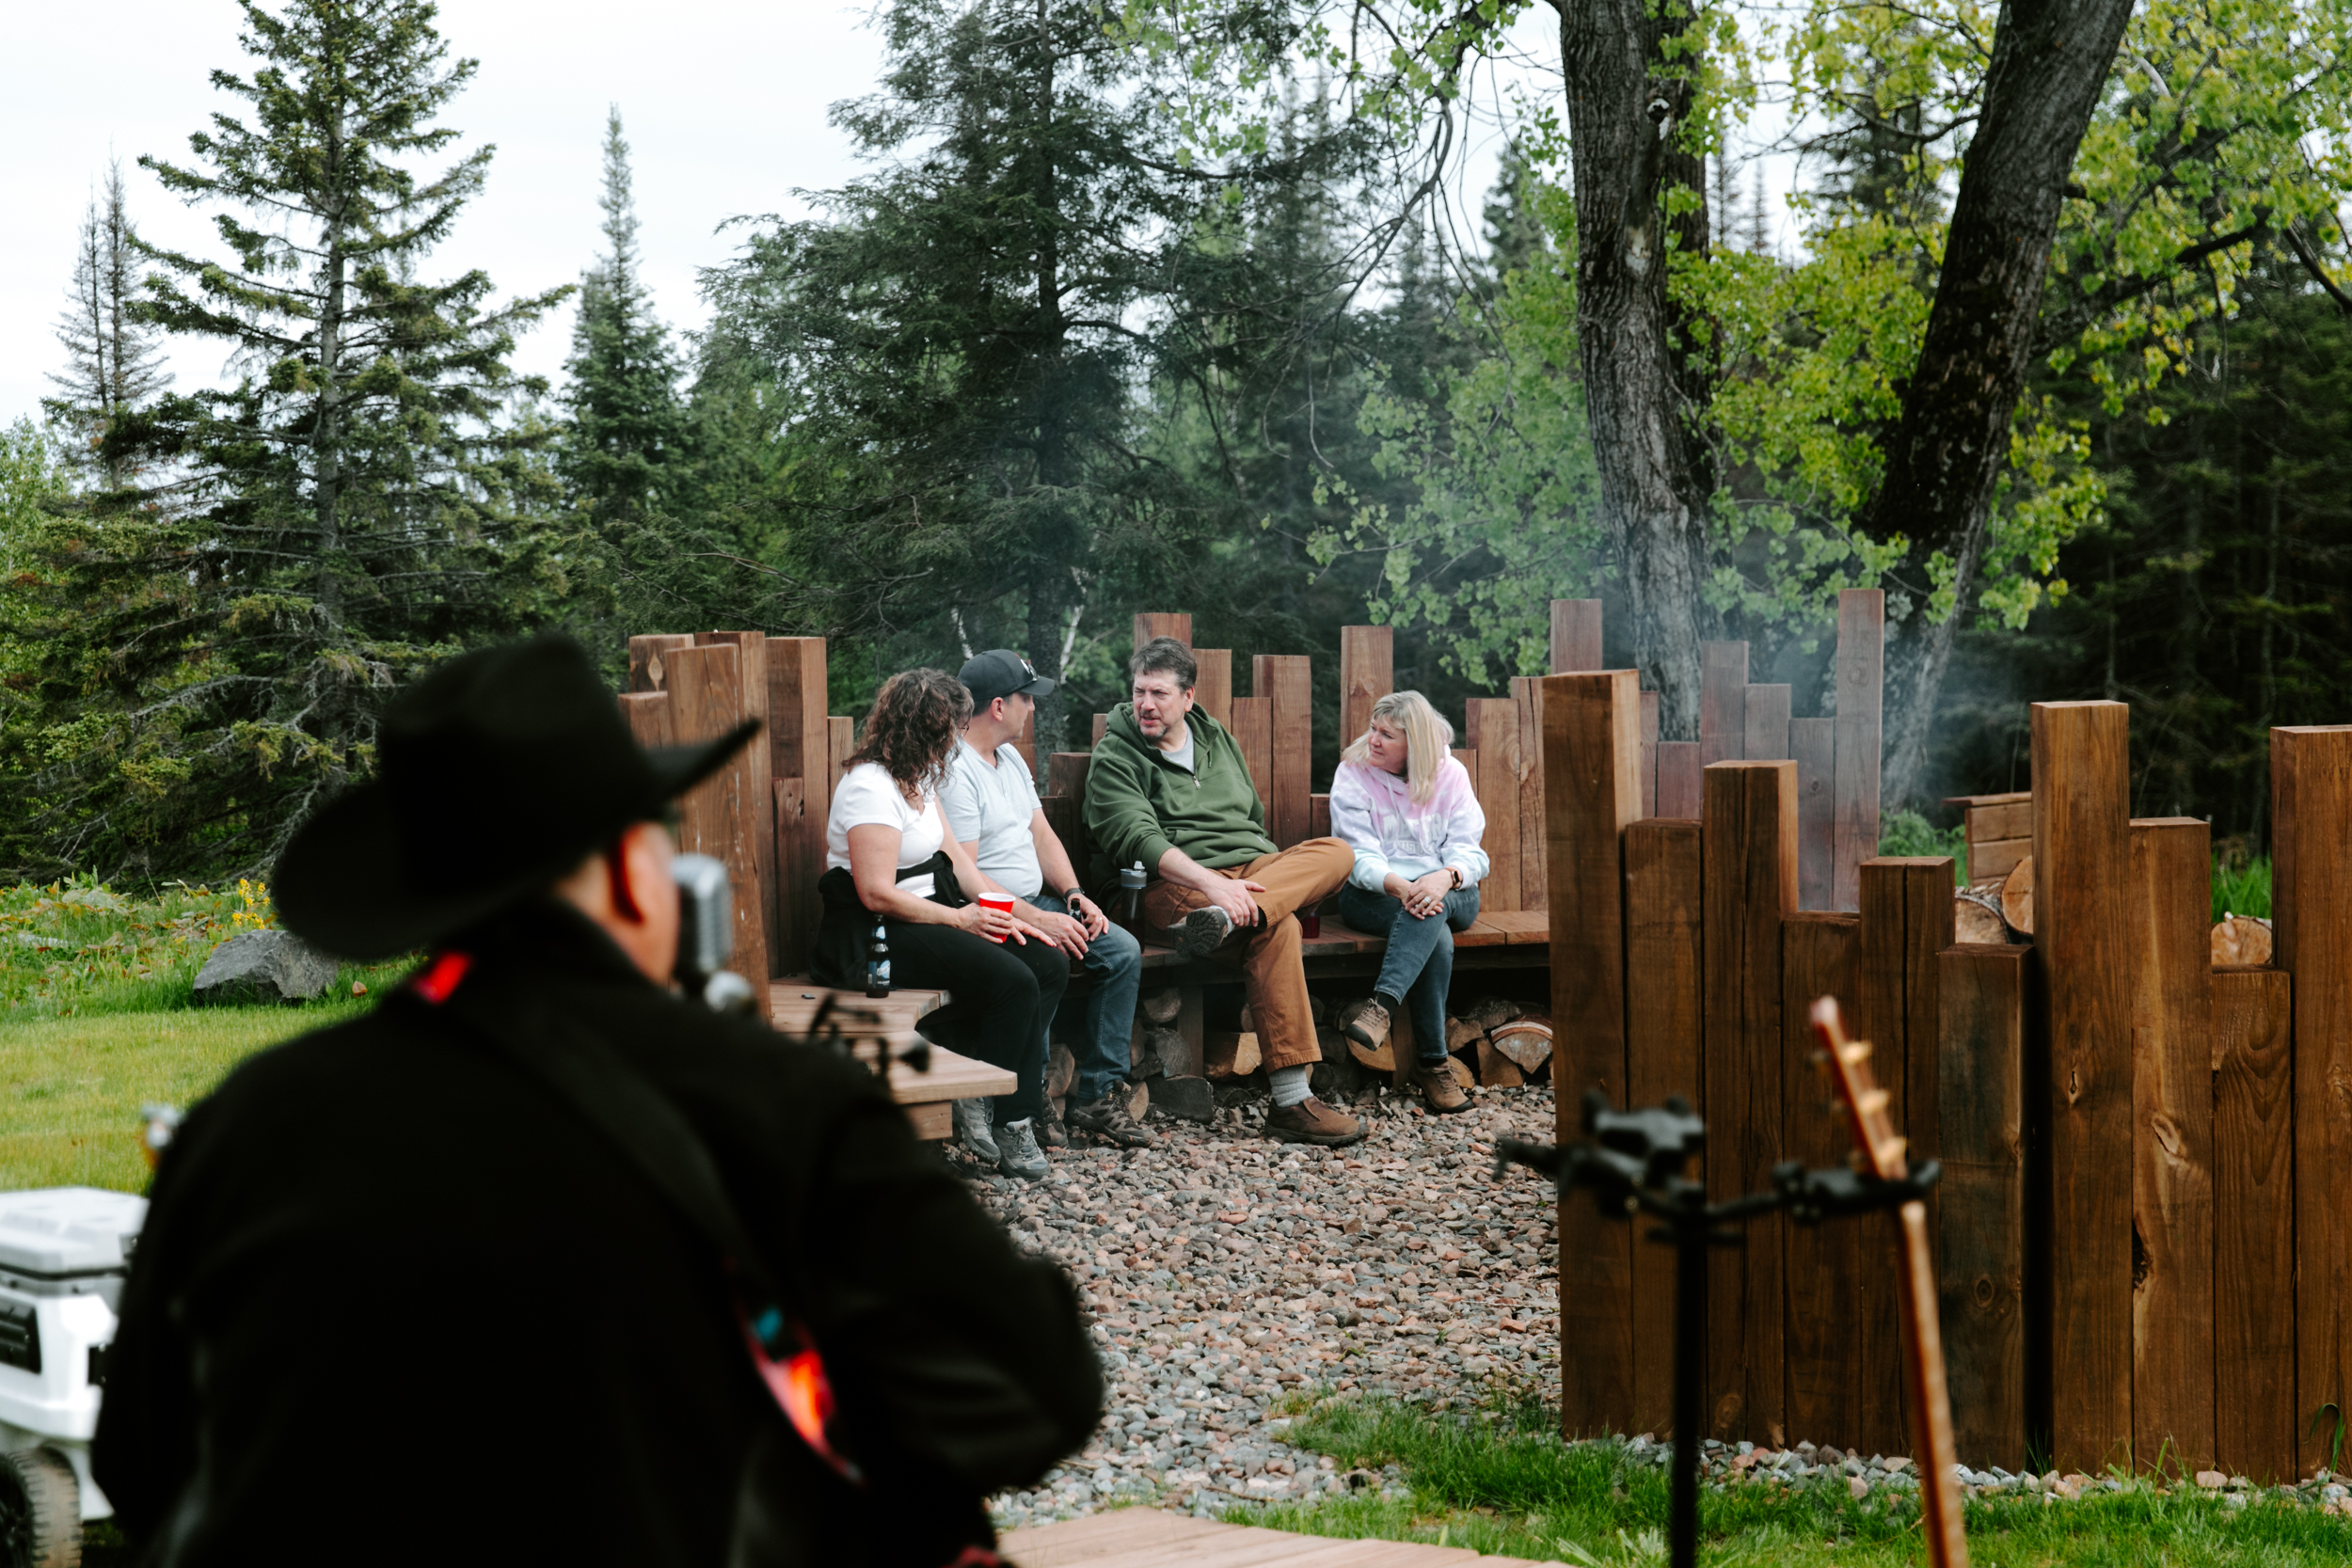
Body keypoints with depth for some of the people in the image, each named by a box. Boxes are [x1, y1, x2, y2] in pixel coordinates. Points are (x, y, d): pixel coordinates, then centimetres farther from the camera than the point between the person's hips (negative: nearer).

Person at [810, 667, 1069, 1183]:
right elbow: (878, 894, -22)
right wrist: (960, 919, -16)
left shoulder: (918, 777, 14)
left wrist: (1002, 911, 0)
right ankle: (1002, 1120, -9)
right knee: (1013, 982, -26)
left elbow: (952, 854, 14)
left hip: (932, 916, 10)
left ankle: (1014, 1114, -9)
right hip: (877, 935, -10)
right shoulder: (870, 787, -17)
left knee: (1050, 966, -8)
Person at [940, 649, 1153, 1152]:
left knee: (1123, 951, -6)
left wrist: (1074, 896, 1)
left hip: (1035, 903, 9)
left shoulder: (1010, 758, 16)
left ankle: (1096, 1094, -4)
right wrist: (1039, 921, -23)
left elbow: (1042, 835, 19)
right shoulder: (954, 772, -16)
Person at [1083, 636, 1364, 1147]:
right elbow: (1137, 838, -15)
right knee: (1278, 925, -36)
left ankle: (1219, 920, -45)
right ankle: (1292, 1101, -43)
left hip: (1254, 869, 6)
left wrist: (1258, 883, 8)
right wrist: (1213, 882, -30)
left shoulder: (1217, 739, 22)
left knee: (1336, 852, -23)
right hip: (1174, 884, -6)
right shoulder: (1115, 758, 2)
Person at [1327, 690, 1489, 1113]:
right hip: (1371, 894, -2)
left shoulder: (1450, 775, 4)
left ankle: (1380, 1007, -52)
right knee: (1437, 938, -33)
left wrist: (1444, 878, -28)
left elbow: (1466, 850, -3)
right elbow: (1360, 856, -9)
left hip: (1450, 893, 2)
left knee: (1431, 908, -37)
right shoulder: (1353, 774, 0)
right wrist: (1398, 886, -30)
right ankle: (1432, 1063, -35)